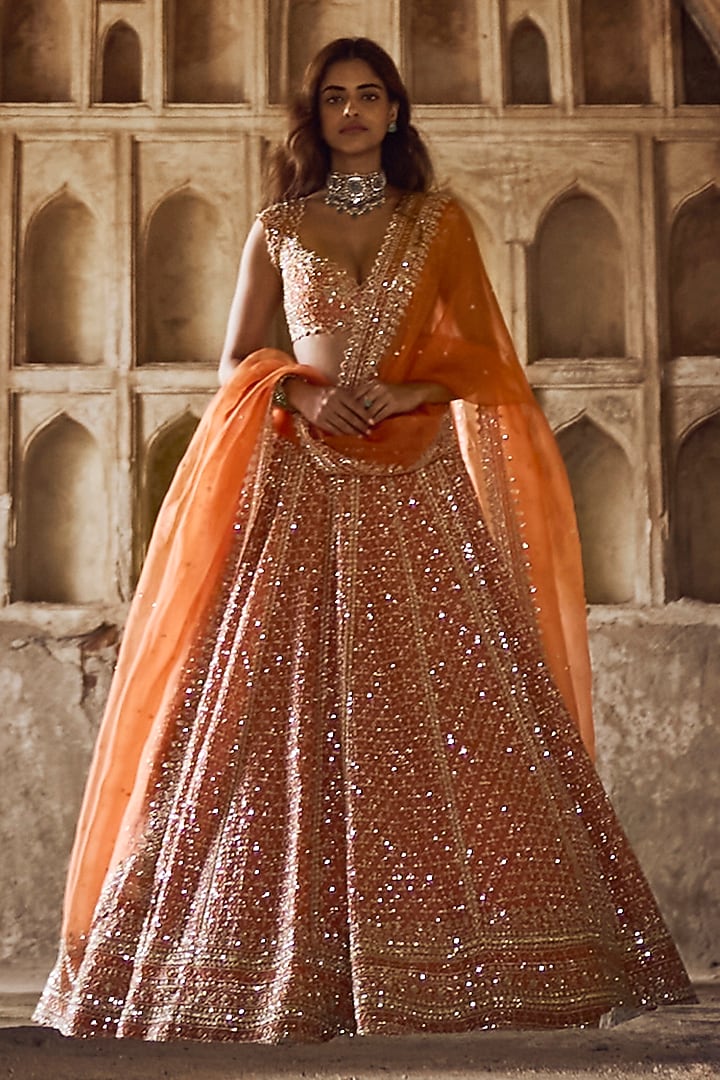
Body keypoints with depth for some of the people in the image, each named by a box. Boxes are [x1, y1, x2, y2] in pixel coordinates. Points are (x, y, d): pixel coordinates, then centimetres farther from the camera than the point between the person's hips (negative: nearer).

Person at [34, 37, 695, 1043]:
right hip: (305, 490, 0)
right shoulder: (278, 228, 14)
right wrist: (299, 390, -9)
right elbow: (238, 361, 11)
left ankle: (445, 957, 1)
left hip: (418, 490, 0)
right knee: (291, 712, -7)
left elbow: (482, 356, 8)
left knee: (444, 710, -6)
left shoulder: (440, 220, 13)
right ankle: (294, 965, 0)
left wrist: (409, 389, -11)